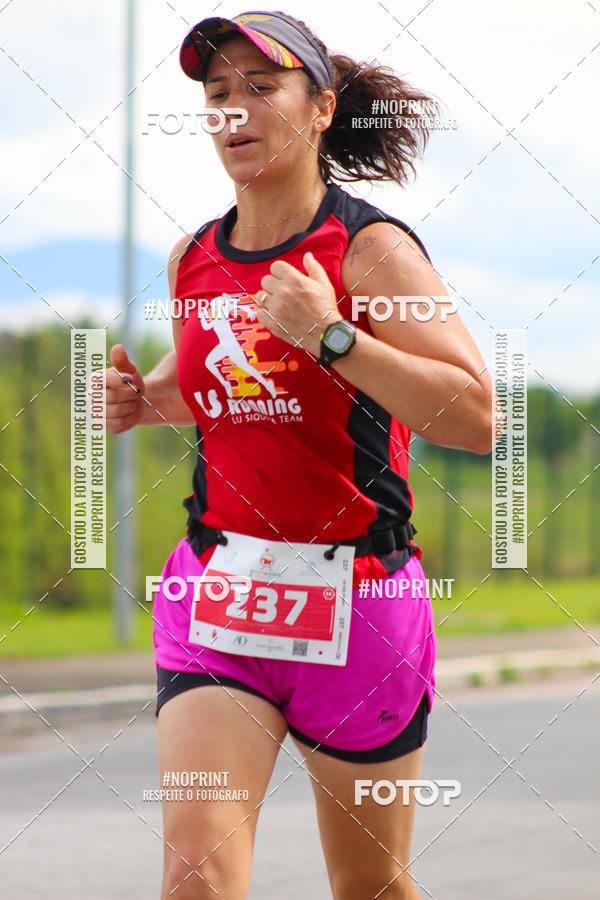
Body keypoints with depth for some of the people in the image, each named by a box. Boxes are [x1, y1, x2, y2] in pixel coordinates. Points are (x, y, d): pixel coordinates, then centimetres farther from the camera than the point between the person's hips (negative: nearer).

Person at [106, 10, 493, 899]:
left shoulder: (370, 248, -9)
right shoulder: (193, 259, 7)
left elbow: (477, 419, -18)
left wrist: (332, 334, -26)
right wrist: (140, 399, 7)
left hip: (356, 595, -3)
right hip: (216, 592, 3)